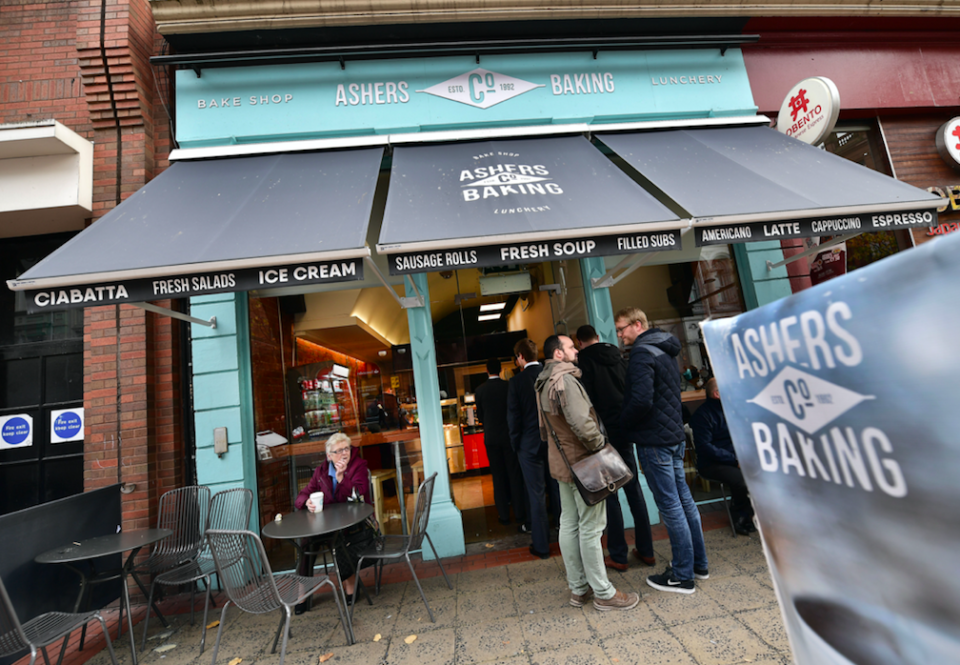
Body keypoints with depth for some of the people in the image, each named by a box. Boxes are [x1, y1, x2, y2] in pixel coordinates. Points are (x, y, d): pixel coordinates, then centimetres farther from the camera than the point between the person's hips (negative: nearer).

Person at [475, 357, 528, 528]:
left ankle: (504, 514, 15)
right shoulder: (508, 386, -8)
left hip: (491, 438, 0)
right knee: (515, 475, 8)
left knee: (498, 476, 9)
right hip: (509, 435, 0)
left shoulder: (480, 390, -6)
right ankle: (520, 514, 13)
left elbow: (480, 416, 3)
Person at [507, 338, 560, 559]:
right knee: (558, 489, 17)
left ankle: (542, 546, 17)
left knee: (536, 495, 7)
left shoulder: (516, 382, -12)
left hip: (530, 444, -3)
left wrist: (516, 443, 4)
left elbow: (513, 417, -10)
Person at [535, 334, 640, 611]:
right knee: (590, 527, 2)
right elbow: (581, 422, -30)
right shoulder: (565, 380, -20)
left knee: (569, 524, 15)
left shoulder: (543, 385, 11)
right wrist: (599, 445, -15)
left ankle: (578, 588, 28)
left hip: (561, 462, 10)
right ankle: (603, 593, 16)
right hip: (581, 463, -9)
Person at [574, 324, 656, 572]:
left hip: (604, 431, -5)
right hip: (625, 428, 6)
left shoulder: (584, 361, -8)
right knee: (633, 488, 15)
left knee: (609, 493, 3)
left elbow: (586, 400, -13)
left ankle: (618, 555, 12)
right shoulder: (618, 356, 9)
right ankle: (646, 550, 24)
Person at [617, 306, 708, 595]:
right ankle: (698, 563, 31)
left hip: (654, 440, -10)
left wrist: (621, 422, -10)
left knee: (670, 506, 0)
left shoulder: (642, 353, -17)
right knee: (684, 500, 18)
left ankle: (682, 576, 13)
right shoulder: (666, 349, 14)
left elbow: (641, 401, -27)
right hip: (674, 434, 10)